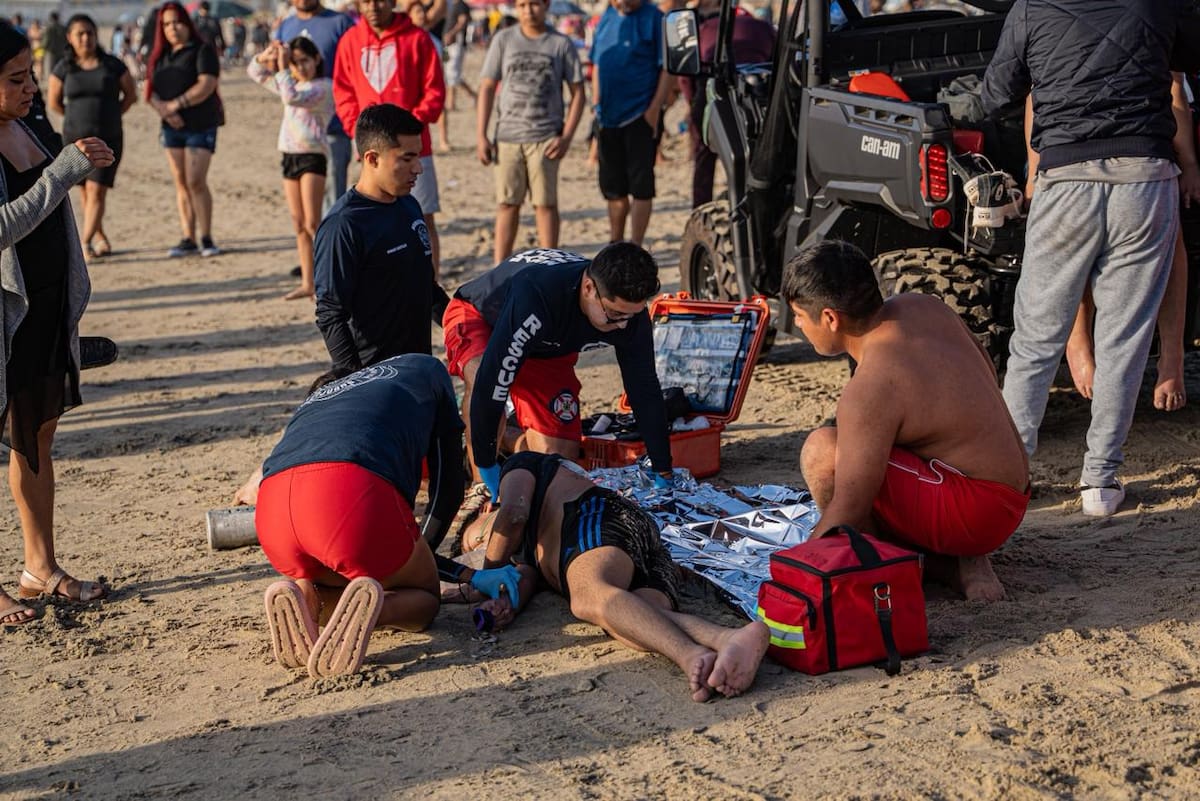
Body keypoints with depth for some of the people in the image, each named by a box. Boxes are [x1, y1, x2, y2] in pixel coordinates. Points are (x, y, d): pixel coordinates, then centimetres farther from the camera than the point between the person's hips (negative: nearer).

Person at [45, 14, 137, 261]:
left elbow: (131, 94, 10)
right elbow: (54, 101, 12)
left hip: (108, 139, -2)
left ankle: (85, 243, -13)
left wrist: (111, 116, 7)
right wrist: (77, 118, 12)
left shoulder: (112, 65, -2)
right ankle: (100, 238, 25)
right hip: (75, 138, 2)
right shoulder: (64, 68, 0)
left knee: (96, 191, -10)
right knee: (86, 192, 10)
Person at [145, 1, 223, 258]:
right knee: (181, 183, 5)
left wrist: (175, 105, -20)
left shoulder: (202, 51, -6)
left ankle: (206, 239, -4)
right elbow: (150, 90, 8)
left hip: (201, 126, -6)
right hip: (172, 127, 6)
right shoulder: (159, 57, 13)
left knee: (196, 181, -13)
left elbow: (206, 86, -18)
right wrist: (162, 108, -12)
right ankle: (188, 239, 8)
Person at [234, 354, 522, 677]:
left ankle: (303, 597, 2)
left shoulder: (310, 405, 42)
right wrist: (422, 553, 46)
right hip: (356, 493, -5)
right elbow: (448, 488, 30)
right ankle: (368, 605, -10)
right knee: (424, 598, 25)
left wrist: (470, 575, 36)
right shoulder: (425, 369, 34)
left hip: (273, 509, 5)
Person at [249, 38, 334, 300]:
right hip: (290, 156, 8)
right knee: (299, 225, 8)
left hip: (313, 156, -8)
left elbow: (293, 97, -25)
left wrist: (281, 68, -20)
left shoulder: (323, 87, -9)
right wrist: (266, 55, 3)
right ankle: (307, 283, 12)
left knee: (312, 224, -12)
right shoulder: (290, 84, 16)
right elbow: (255, 72, 23)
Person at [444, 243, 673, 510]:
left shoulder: (628, 308, -27)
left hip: (548, 350, 5)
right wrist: (487, 466, -40)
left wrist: (664, 474, -10)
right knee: (482, 378, -40)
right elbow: (490, 383, -45)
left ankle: (520, 446, 27)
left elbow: (645, 390, -15)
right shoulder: (536, 293, -46)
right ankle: (482, 488, -23)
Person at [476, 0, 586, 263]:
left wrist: (567, 136, -7)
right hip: (508, 136, 2)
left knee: (545, 204, 0)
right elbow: (487, 88, 7)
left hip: (546, 138, -1)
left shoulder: (561, 44, 2)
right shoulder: (503, 40, 5)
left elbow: (577, 93, 3)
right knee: (507, 204, 4)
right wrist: (481, 135, 0)